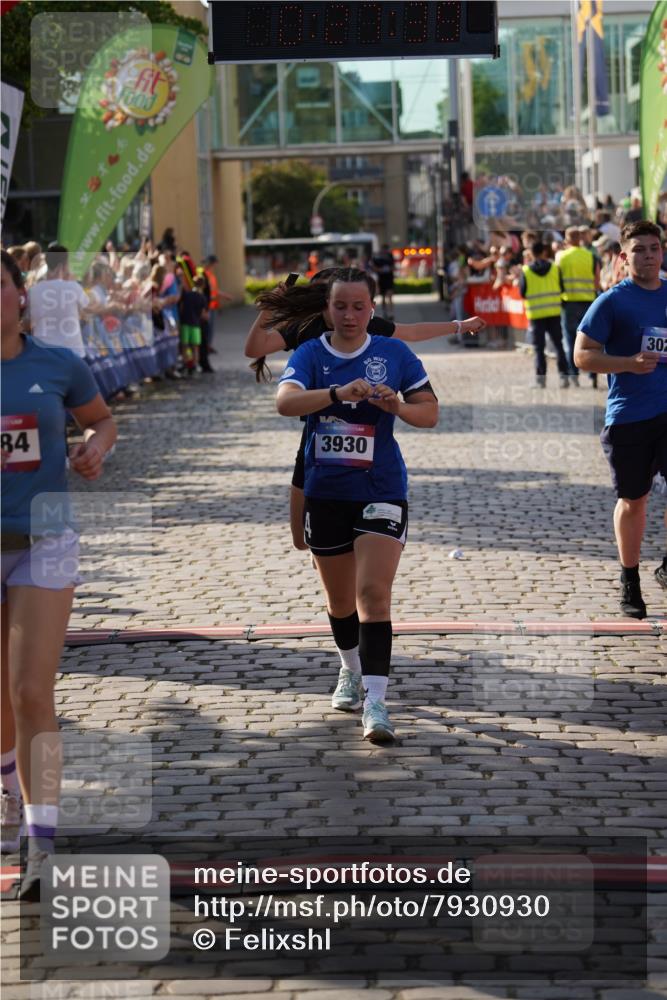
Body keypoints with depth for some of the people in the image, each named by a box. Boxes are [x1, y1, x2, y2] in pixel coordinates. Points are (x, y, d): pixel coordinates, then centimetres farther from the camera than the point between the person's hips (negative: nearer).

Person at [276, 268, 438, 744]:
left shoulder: (394, 353, 0)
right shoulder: (310, 354, -2)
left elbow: (430, 412, 3)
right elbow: (286, 401, -21)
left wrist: (397, 406, -19)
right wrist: (337, 393, -37)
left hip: (381, 489, -2)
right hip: (325, 491, 2)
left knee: (373, 592, -16)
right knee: (340, 598, 16)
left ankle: (375, 700, -18)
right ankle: (352, 671, 43)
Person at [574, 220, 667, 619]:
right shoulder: (612, 301, -4)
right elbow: (583, 355, -5)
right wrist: (629, 363, -17)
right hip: (628, 416, -2)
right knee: (633, 500, 8)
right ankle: (630, 582, 23)